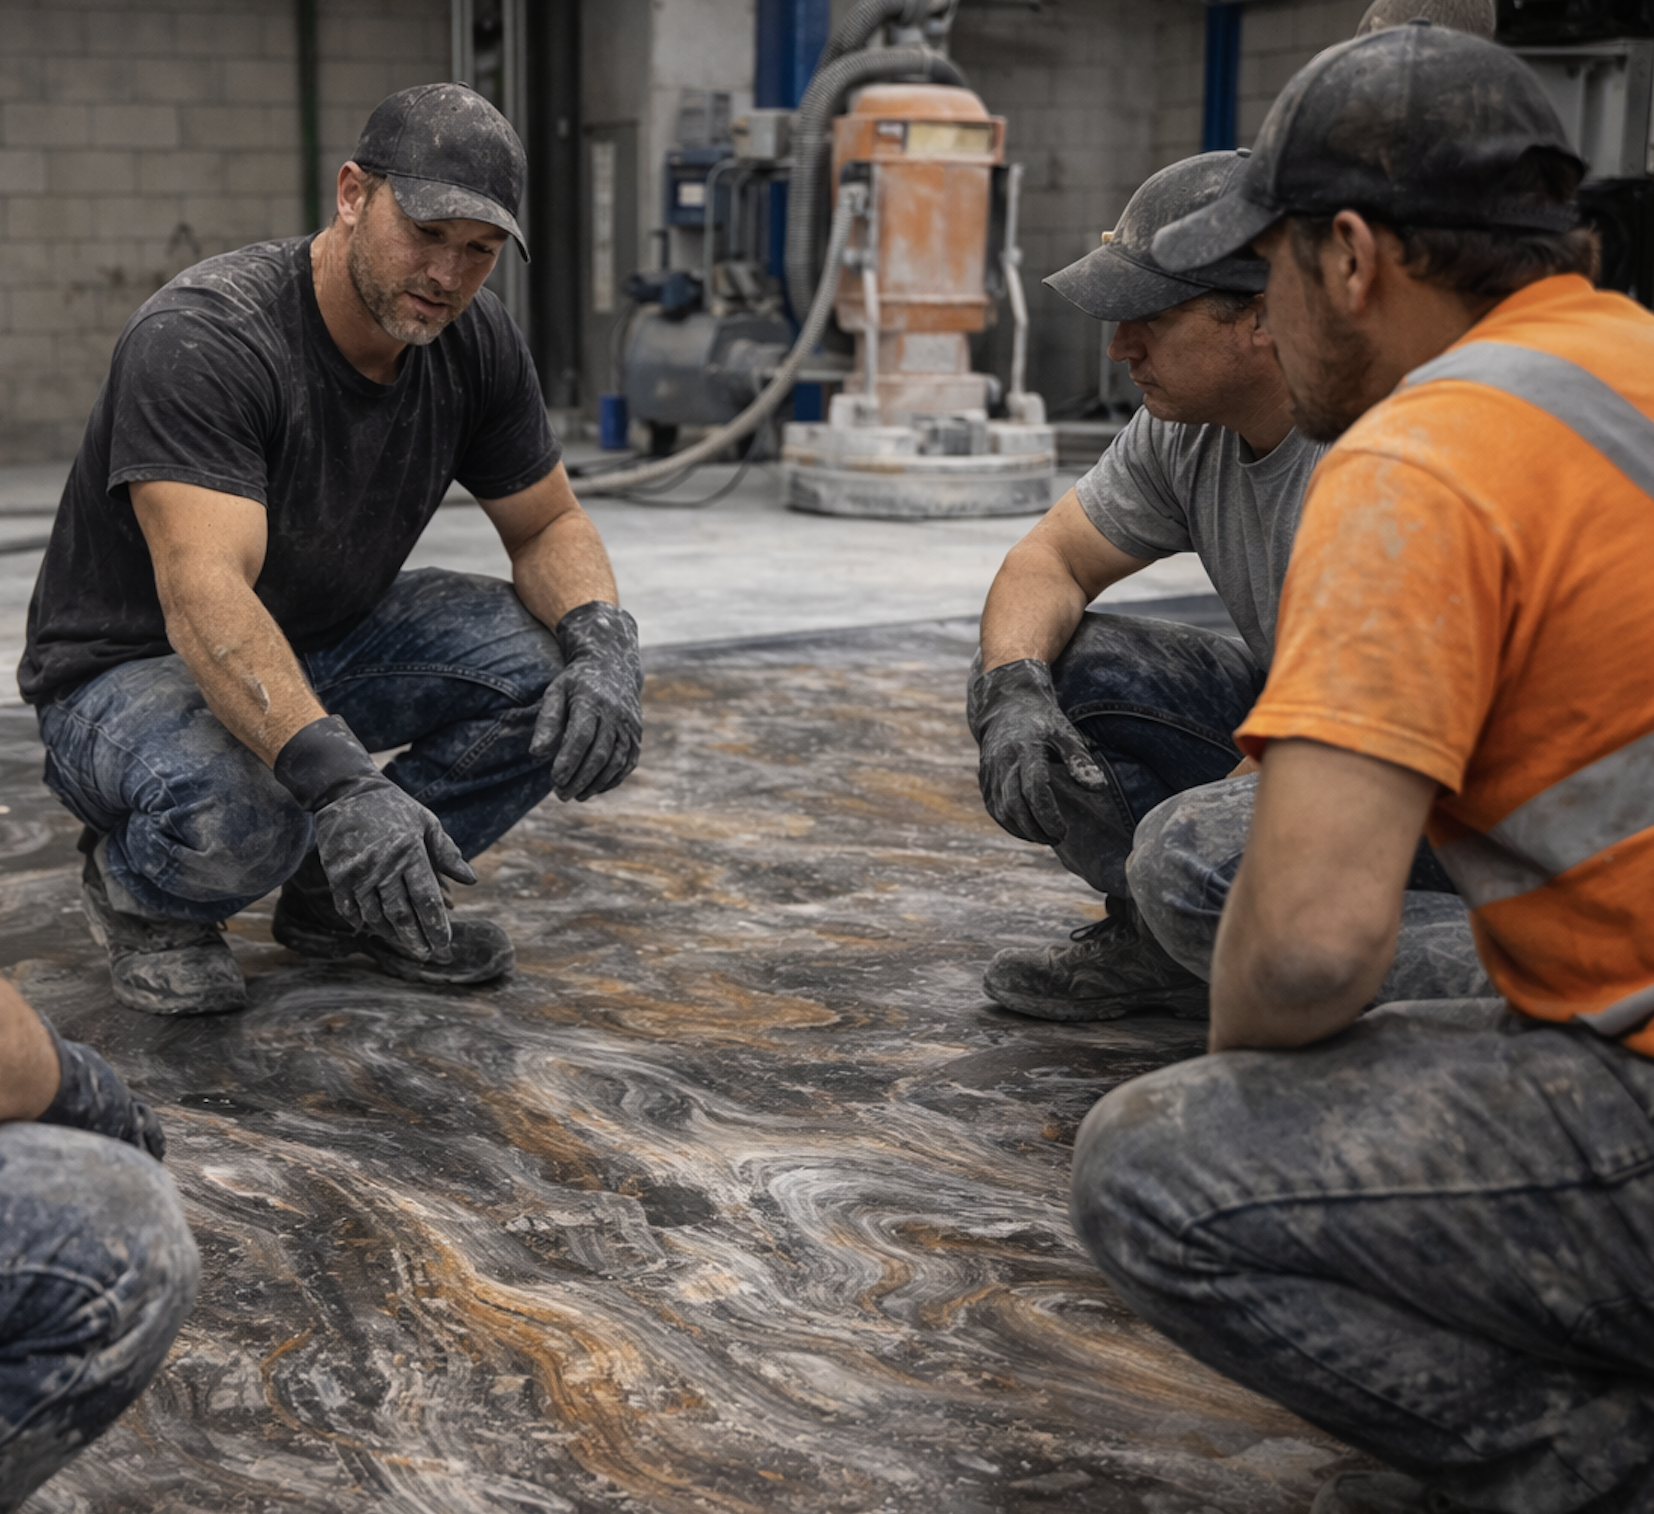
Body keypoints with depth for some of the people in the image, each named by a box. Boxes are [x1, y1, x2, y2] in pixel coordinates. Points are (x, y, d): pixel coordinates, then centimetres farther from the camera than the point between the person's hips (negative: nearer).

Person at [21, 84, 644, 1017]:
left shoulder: (474, 340, -8)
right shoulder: (202, 339, -30)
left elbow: (549, 525, 1)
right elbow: (204, 595, -42)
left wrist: (604, 649, -22)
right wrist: (339, 781, -56)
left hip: (327, 645, 7)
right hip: (133, 671, -6)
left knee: (558, 665, -16)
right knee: (235, 811, -40)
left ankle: (347, 891, 4)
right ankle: (139, 885, -1)